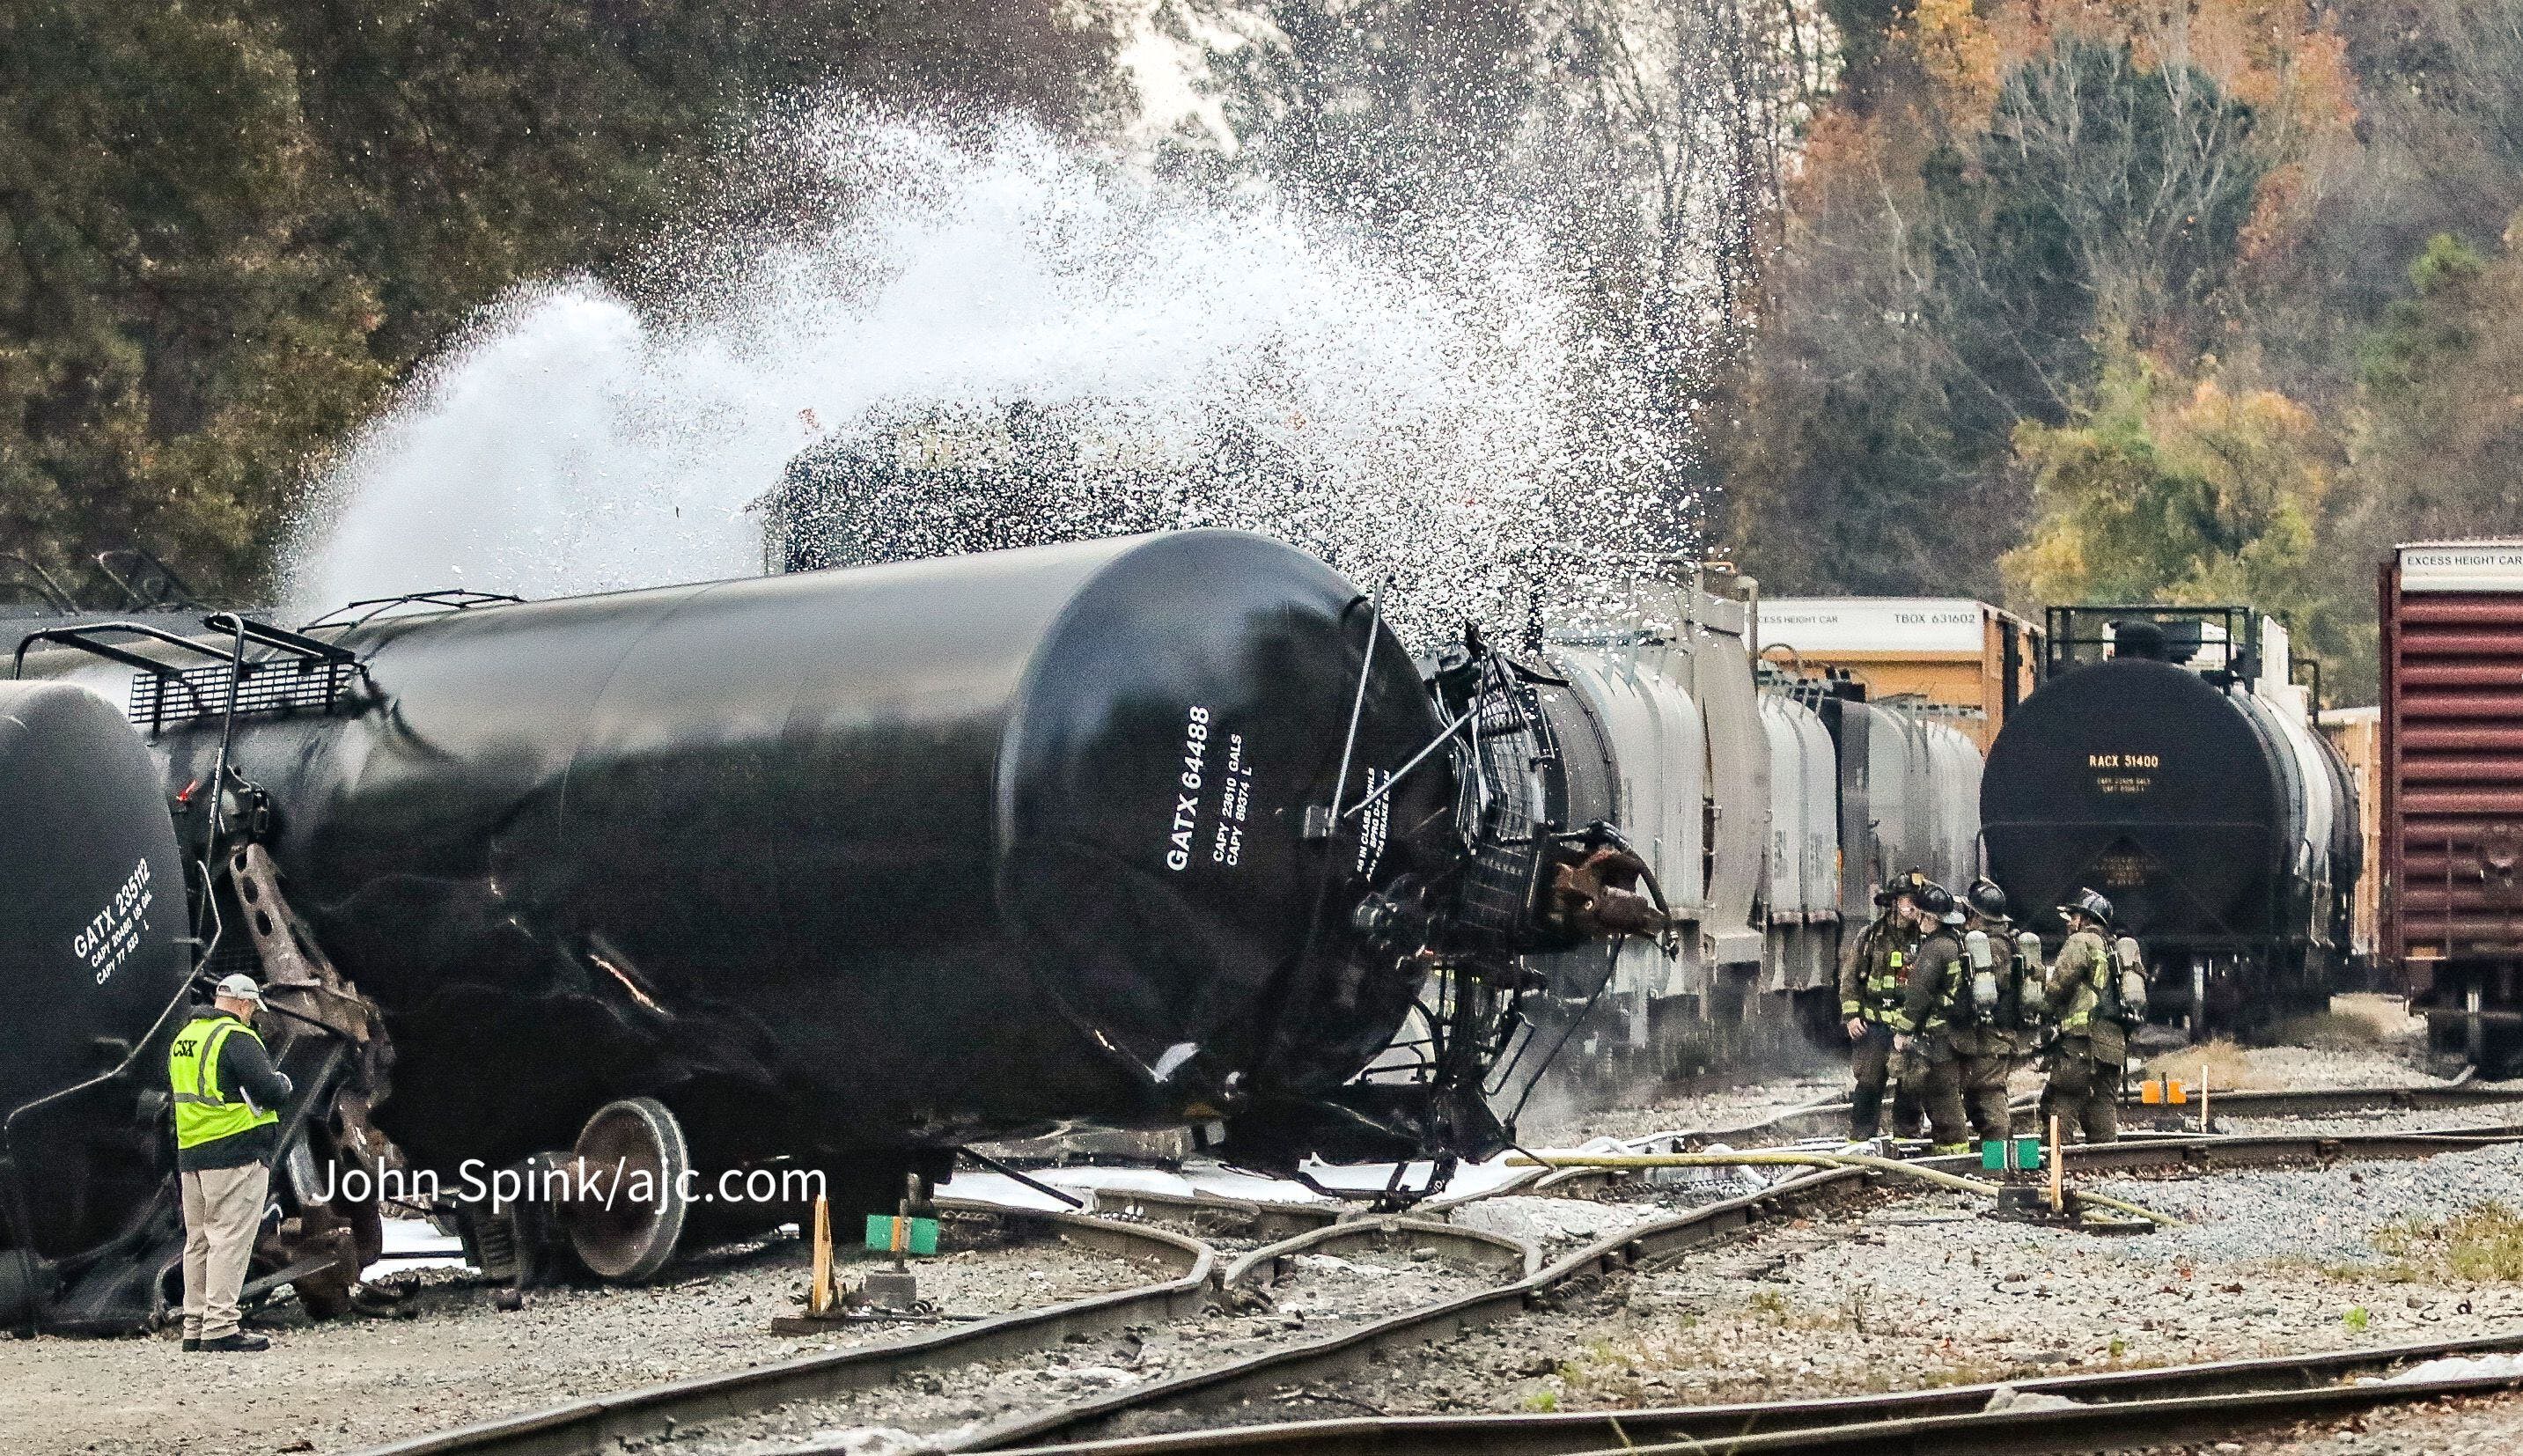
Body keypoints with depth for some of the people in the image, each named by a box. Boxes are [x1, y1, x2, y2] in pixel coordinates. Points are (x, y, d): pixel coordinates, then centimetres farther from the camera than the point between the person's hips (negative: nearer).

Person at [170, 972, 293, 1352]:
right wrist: (282, 1083, 5)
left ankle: (195, 1327, 15)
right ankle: (221, 1328, -11)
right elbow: (269, 1092, -19)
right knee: (230, 1240, -7)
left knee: (199, 1242, 13)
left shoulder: (184, 1038, 15)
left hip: (190, 1155, 8)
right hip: (236, 1155, -8)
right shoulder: (237, 1038, -12)